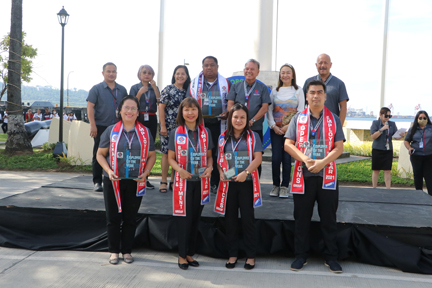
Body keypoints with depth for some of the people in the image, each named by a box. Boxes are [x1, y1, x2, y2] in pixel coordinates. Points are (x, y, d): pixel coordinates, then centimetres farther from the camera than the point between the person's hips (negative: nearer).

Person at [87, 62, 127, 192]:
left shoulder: (122, 90, 12)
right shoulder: (96, 89, 1)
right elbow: (90, 107, -5)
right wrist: (93, 125, -14)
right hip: (101, 127, -3)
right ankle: (97, 182, 10)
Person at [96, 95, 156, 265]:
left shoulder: (145, 132, 7)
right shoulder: (111, 131, 3)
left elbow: (151, 156, 11)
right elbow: (100, 154, 5)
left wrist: (146, 172, -6)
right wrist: (109, 171, -12)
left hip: (135, 182, 1)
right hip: (113, 181, -1)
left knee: (130, 218, 8)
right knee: (113, 217, 5)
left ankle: (127, 250, 22)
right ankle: (114, 251, 19)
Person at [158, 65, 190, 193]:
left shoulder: (187, 91, 11)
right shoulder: (168, 89, -3)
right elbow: (161, 107, -6)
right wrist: (163, 126, -12)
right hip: (168, 127, -4)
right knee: (166, 153, -4)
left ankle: (173, 181, 14)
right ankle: (164, 181, 4)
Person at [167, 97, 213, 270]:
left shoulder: (205, 132, 7)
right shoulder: (176, 133, 0)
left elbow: (209, 156, 12)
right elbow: (171, 158, 1)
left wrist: (209, 168, -9)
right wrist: (179, 170, -18)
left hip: (201, 181, 2)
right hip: (183, 181, -2)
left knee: (196, 217, 8)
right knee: (184, 217, 0)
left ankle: (190, 253, 21)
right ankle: (182, 255, 13)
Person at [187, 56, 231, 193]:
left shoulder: (225, 83, 10)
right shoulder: (195, 83, 11)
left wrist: (227, 113, -8)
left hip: (218, 124, 0)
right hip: (199, 124, 0)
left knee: (217, 154, -1)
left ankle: (215, 184, 7)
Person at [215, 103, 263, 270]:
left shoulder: (253, 137, 2)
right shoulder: (223, 138, 10)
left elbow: (258, 158, -5)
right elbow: (219, 159, 12)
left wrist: (246, 172, -19)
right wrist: (221, 172, -7)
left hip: (247, 183, -3)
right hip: (228, 183, 3)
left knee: (248, 219, 1)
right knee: (230, 219, 8)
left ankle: (250, 256, 13)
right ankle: (232, 254, 21)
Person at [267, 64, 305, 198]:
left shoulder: (298, 90, 6)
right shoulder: (275, 91, 11)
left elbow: (301, 111, -1)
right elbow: (269, 110, 7)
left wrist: (289, 126, -10)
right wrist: (273, 126, -6)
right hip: (275, 129, 2)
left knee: (287, 158, -4)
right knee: (275, 158, -3)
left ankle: (284, 186, 5)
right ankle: (276, 185, 11)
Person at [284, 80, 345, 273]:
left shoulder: (334, 119, 7)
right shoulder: (298, 118, 6)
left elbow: (339, 147, 0)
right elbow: (288, 144, 0)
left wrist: (322, 162, -15)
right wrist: (305, 160, -14)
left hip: (327, 175, 0)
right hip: (303, 175, 0)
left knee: (329, 218, 5)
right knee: (301, 217, 7)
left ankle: (331, 257, 18)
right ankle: (301, 255, 19)